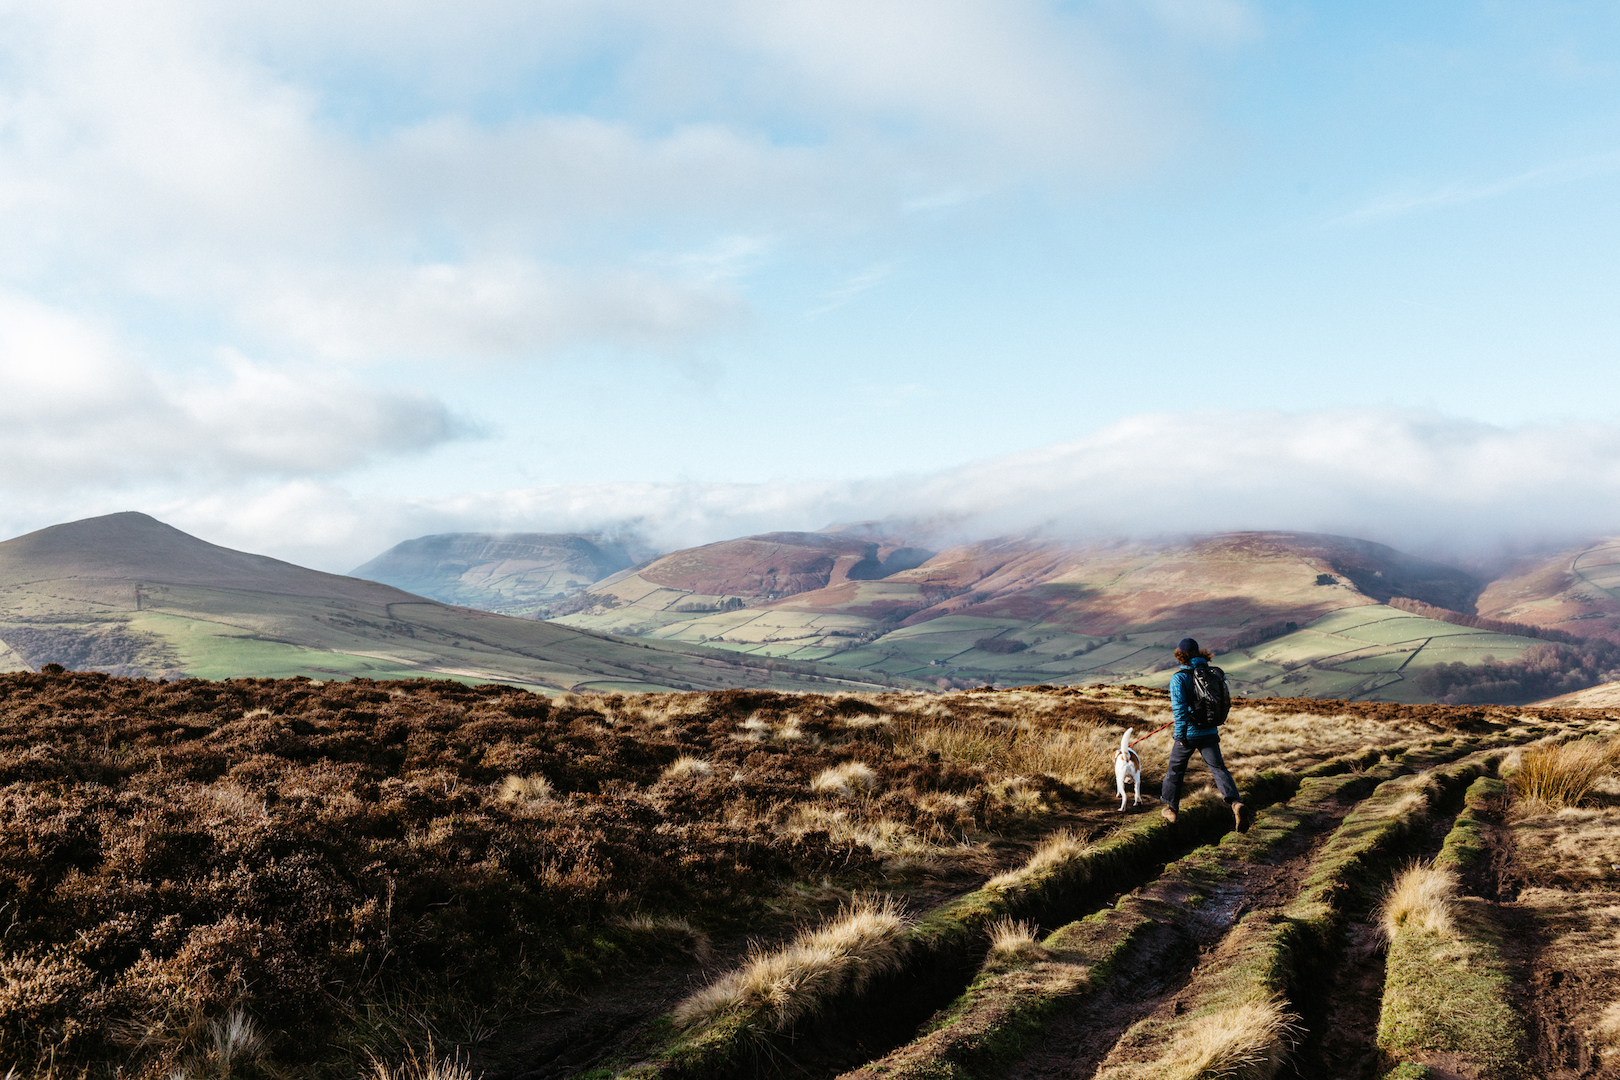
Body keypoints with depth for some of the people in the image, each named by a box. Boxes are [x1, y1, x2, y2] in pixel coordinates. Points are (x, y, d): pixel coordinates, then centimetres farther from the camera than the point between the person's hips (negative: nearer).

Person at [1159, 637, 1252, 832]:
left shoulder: (1179, 678, -12)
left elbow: (1179, 708, -18)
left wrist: (1180, 735, -16)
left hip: (1189, 733, -4)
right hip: (1210, 732, 4)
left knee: (1175, 769, 14)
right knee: (1218, 768, 1)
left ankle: (1170, 809, 25)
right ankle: (1236, 803, -22)